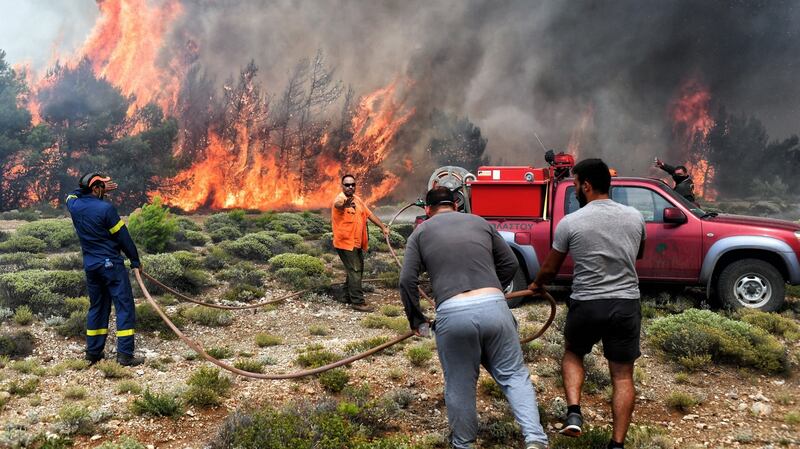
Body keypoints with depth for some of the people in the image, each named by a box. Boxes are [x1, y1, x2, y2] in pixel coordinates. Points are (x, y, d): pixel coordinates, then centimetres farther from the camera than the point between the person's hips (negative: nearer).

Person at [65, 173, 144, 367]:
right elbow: (123, 237, -10)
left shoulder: (74, 205, 3)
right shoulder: (105, 208, -15)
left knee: (97, 307, 17)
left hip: (90, 266, 7)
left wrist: (102, 191, 24)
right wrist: (135, 260, 0)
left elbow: (73, 194, 30)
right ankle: (125, 354, -9)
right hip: (111, 264, -7)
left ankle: (93, 352, 21)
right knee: (125, 306, -4)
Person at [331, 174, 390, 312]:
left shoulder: (357, 199, 9)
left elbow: (369, 214, 14)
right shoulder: (340, 198, -17)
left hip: (357, 243, 9)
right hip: (345, 243, -9)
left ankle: (348, 297, 29)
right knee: (355, 271, -11)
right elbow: (338, 204, -42)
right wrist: (345, 204, -66)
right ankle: (357, 302, -8)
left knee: (357, 270, 17)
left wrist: (383, 227, 8)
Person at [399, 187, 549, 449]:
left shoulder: (421, 232, 14)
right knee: (513, 375, 13)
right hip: (494, 306, 1)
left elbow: (407, 281, 5)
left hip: (452, 313, -1)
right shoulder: (480, 223, 19)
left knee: (459, 385, 14)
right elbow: (510, 263, 20)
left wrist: (416, 319, 15)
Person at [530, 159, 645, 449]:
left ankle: (574, 413, 8)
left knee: (572, 353, 25)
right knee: (622, 375, 12)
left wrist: (537, 285, 24)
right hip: (626, 305, 2)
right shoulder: (635, 217, 3)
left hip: (586, 305, -2)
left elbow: (550, 269, 3)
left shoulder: (570, 222, -8)